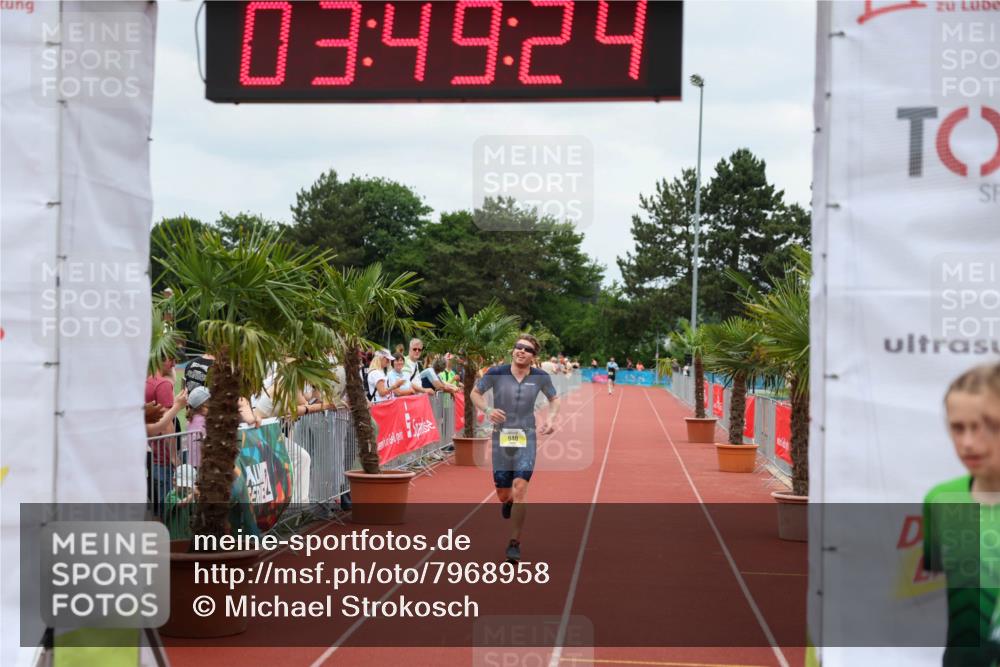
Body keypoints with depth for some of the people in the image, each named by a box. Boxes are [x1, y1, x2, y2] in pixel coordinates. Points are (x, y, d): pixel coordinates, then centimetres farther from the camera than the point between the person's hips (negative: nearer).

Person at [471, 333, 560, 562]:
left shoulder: (540, 377, -3)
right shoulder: (496, 373, -7)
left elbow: (554, 398, 15)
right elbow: (475, 393, 6)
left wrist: (551, 418, -4)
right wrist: (487, 410, -13)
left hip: (526, 438, 0)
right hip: (501, 438, 1)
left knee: (519, 489, -16)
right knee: (503, 496, 5)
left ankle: (514, 543, -5)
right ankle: (508, 502, 46)